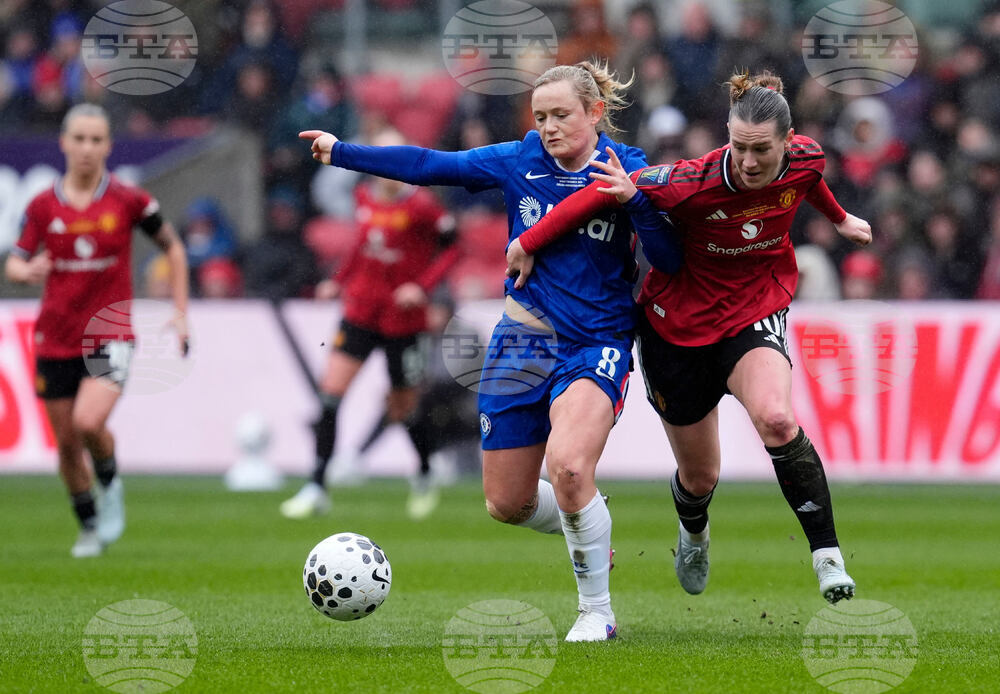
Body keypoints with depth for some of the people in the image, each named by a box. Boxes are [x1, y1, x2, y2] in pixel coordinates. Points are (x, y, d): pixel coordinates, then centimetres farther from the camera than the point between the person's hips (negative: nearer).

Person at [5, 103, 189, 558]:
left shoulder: (128, 201, -3)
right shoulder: (43, 206, 1)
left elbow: (172, 247, 10)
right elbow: (15, 263, 5)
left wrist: (180, 312, 6)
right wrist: (28, 271, -20)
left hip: (110, 333, -3)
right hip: (55, 338, 3)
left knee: (89, 422, -24)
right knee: (66, 443, 6)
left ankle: (111, 484, 7)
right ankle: (90, 527, 27)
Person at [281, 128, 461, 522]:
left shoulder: (420, 205, -13)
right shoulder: (364, 198, 3)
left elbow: (451, 247, -5)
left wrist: (423, 286, -17)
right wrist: (340, 281, 13)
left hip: (402, 318, -4)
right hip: (361, 308, 4)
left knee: (404, 409, 6)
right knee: (331, 391, -9)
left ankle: (425, 476, 35)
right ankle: (316, 487, -5)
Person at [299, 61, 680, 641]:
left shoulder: (626, 169, -5)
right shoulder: (520, 162, 2)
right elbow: (428, 166, 2)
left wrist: (634, 200, -25)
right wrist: (341, 153, -2)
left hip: (596, 346, -4)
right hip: (524, 341, 4)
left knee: (568, 466, -29)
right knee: (508, 504, 7)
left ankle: (597, 612, -12)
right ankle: (585, 525, 41)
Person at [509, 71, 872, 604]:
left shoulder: (805, 160, -15)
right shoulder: (696, 181, -28)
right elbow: (609, 190, -20)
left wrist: (838, 218, 32)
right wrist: (528, 244, -16)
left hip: (755, 313, 1)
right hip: (678, 323, -1)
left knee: (776, 419, -31)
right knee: (699, 474, 11)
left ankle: (827, 555, -21)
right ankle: (693, 535, 50)